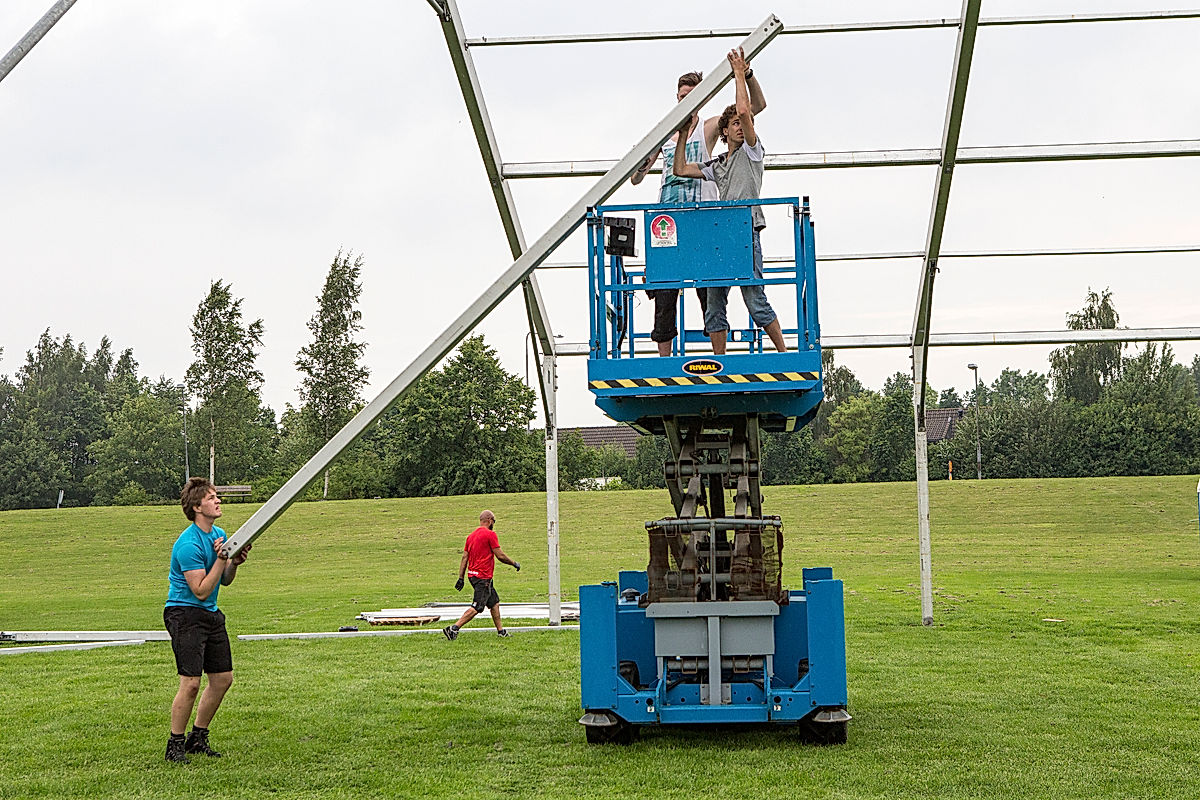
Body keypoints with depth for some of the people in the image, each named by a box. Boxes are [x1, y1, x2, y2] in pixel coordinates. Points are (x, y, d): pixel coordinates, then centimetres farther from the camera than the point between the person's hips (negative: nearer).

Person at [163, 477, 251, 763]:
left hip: (211, 614, 9)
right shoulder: (189, 544, -19)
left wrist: (235, 563, -2)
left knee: (223, 678, 8)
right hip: (185, 613, -9)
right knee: (191, 683, -13)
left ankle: (198, 738, 22)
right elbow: (201, 591, -20)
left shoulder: (219, 535, 9)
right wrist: (221, 559, -23)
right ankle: (175, 745, 2)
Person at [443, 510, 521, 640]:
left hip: (473, 574, 9)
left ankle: (501, 631, 22)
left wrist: (461, 578, 11)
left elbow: (464, 557, 11)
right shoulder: (490, 534, -10)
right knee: (477, 607, -10)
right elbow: (500, 556, -11)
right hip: (483, 577, -9)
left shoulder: (472, 535, 13)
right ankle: (454, 628, -17)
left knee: (495, 602, 18)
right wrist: (514, 563, 4)